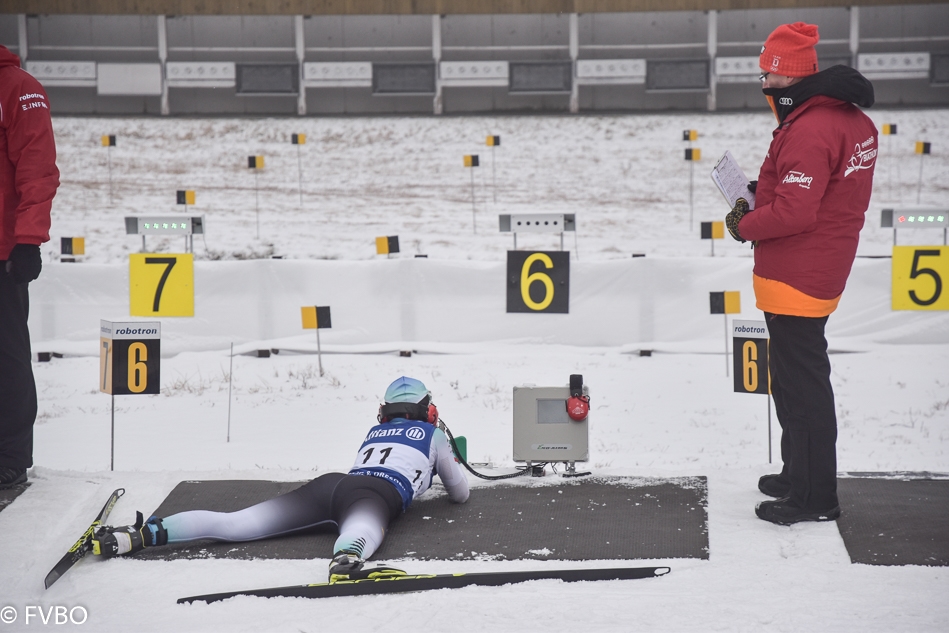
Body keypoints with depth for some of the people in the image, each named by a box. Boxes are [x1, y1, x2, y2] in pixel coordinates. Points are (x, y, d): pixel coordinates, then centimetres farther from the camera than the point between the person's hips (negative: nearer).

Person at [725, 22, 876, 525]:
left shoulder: (808, 130, -23)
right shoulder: (853, 120, 10)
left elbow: (794, 212, -26)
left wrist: (743, 226, -10)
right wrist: (762, 201, 7)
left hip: (794, 277, -10)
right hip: (821, 272, 10)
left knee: (801, 384, -2)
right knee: (799, 376, 20)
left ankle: (813, 497, 5)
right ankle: (800, 475, 32)